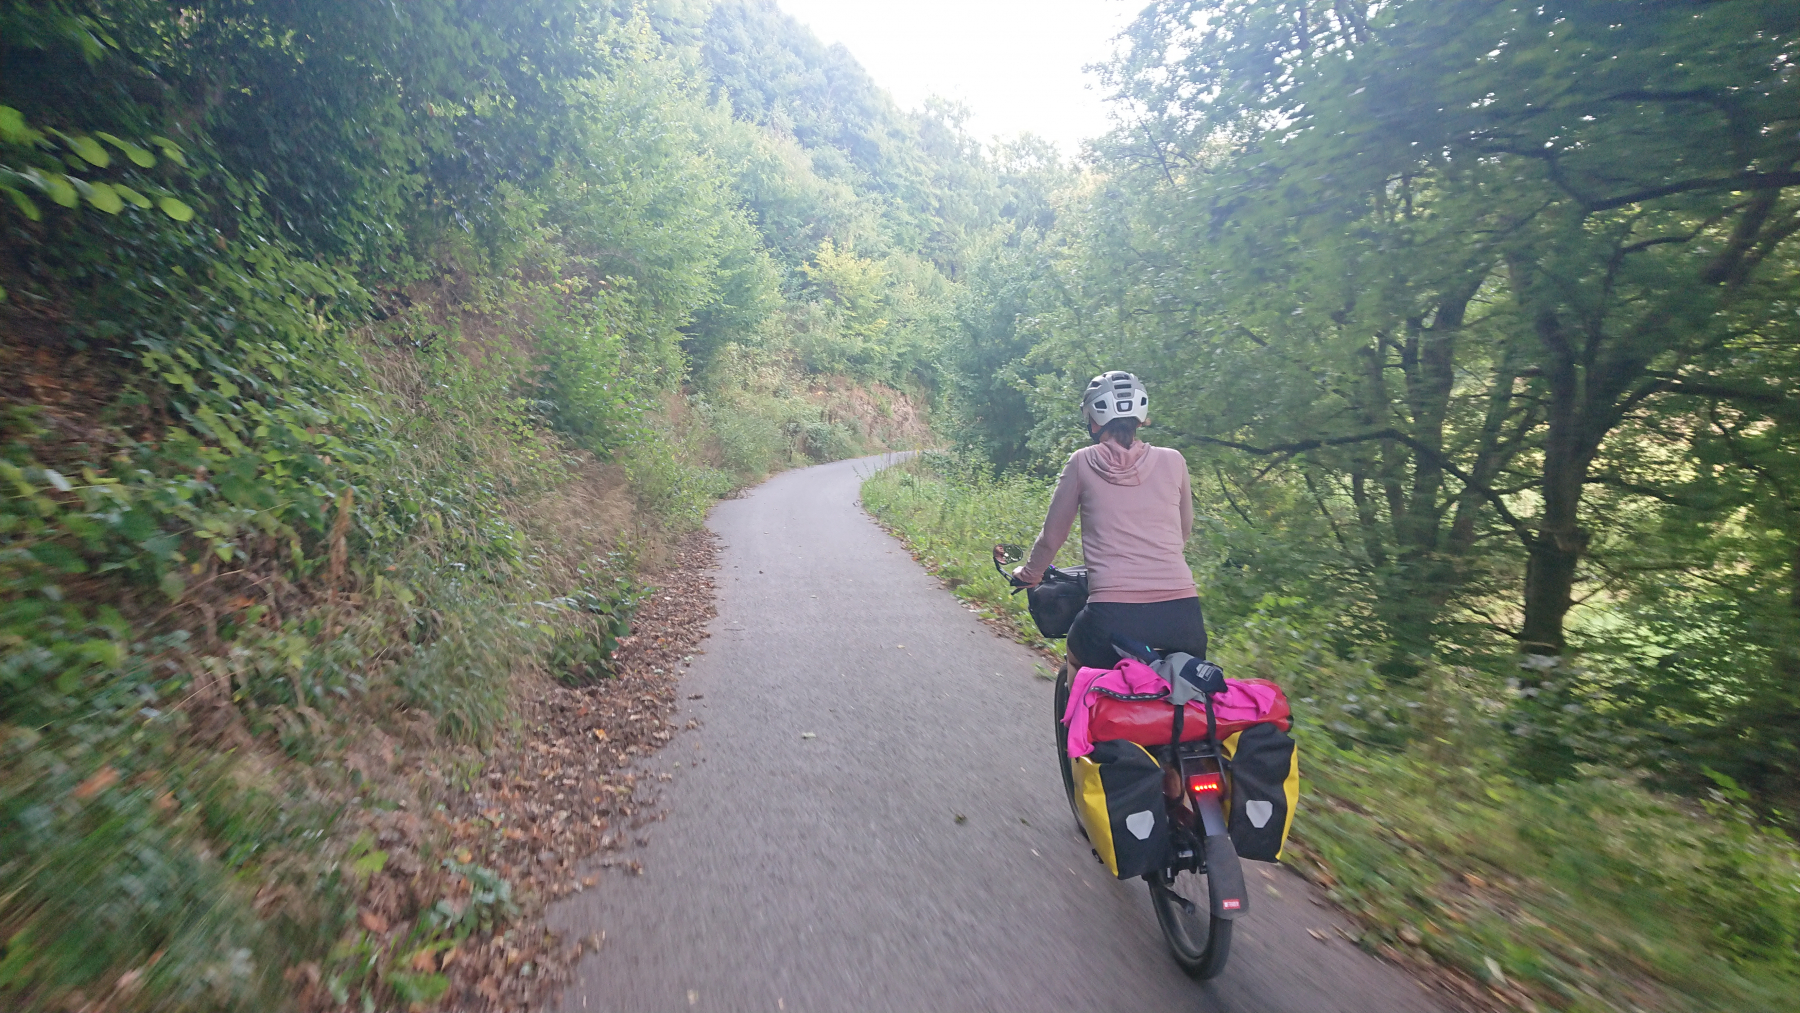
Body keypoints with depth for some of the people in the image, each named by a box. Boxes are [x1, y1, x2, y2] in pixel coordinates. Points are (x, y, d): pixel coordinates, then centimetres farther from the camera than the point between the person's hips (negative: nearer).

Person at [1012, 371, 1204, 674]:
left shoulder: (1082, 462, 4)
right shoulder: (1172, 460, 9)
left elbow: (1051, 537, 11)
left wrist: (1029, 572, 30)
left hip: (1114, 616, -2)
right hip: (1182, 613, 2)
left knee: (1077, 665, 30)